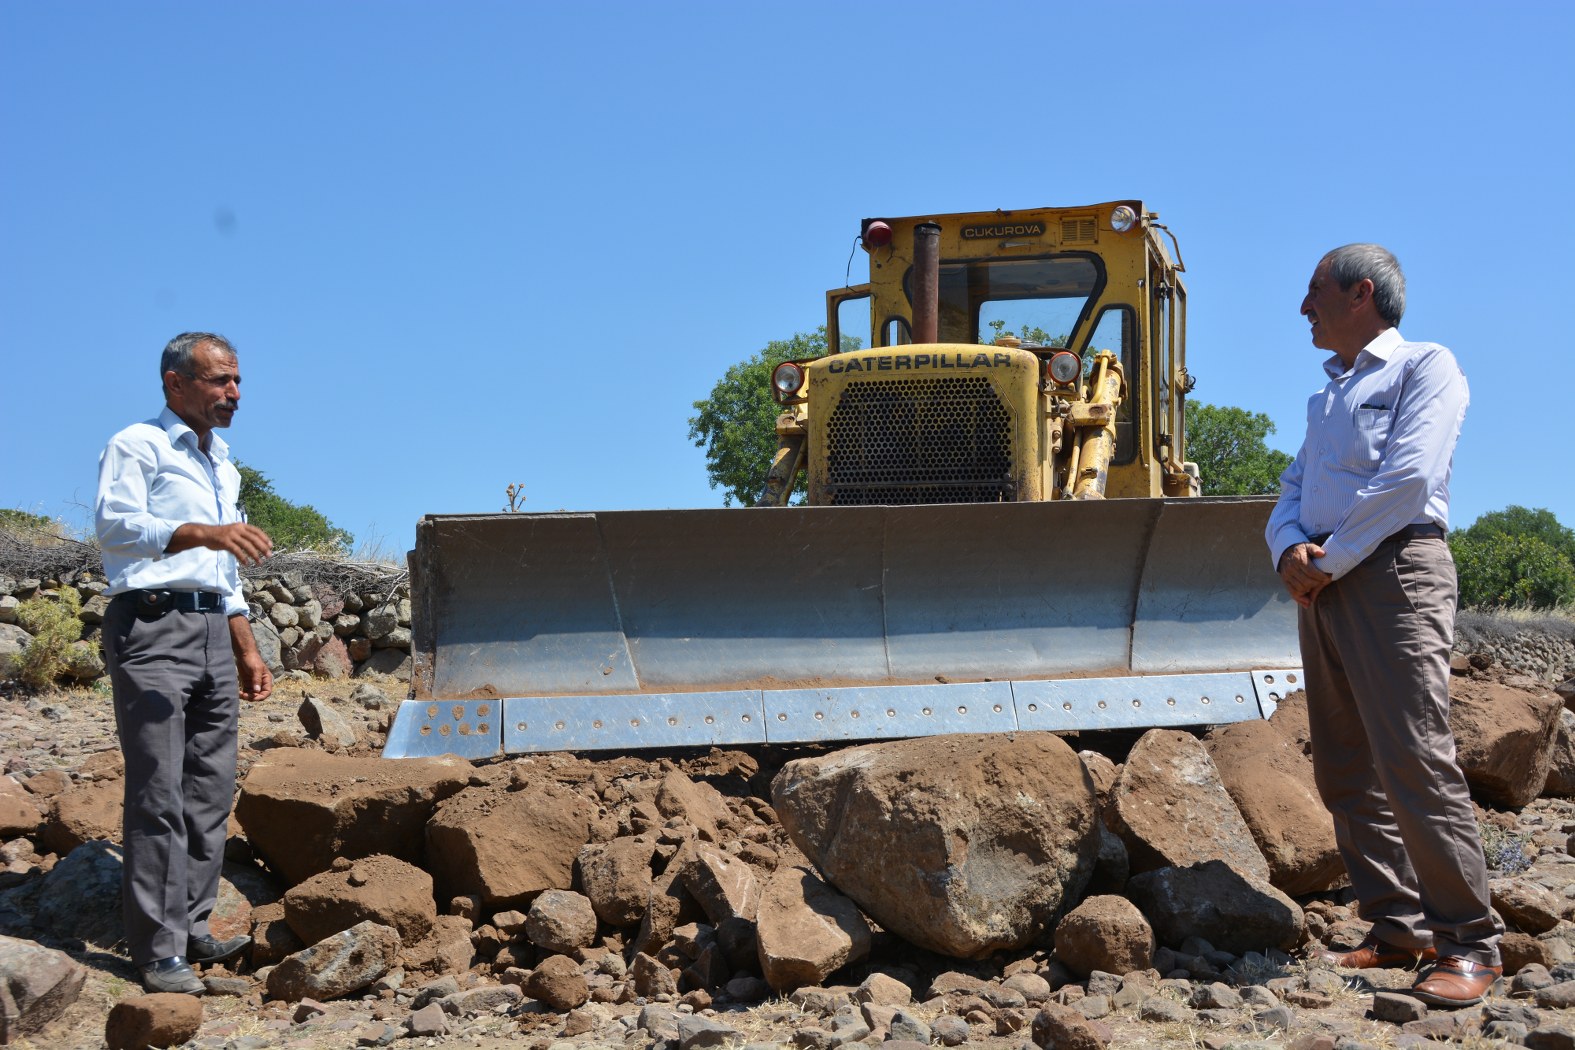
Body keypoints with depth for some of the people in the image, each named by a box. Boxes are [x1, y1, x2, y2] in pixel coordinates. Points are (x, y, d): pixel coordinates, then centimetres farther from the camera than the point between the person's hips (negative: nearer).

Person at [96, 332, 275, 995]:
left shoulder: (222, 466, 22)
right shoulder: (136, 446, -3)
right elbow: (115, 525, -20)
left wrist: (247, 651, 21)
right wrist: (203, 532, -33)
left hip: (212, 630, 8)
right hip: (152, 625, -8)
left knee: (211, 787, 7)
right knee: (159, 791, -10)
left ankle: (192, 927, 14)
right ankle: (159, 951, -8)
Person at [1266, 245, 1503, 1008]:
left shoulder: (1424, 367, 0)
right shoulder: (1326, 398, 24)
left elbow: (1408, 475, -13)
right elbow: (1291, 491, 17)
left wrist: (1329, 560, -12)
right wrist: (1290, 549, -5)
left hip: (1392, 572, -8)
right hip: (1323, 586, 8)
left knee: (1413, 760, -15)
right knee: (1346, 771, 6)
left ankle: (1470, 942, -9)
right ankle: (1400, 927, 11)